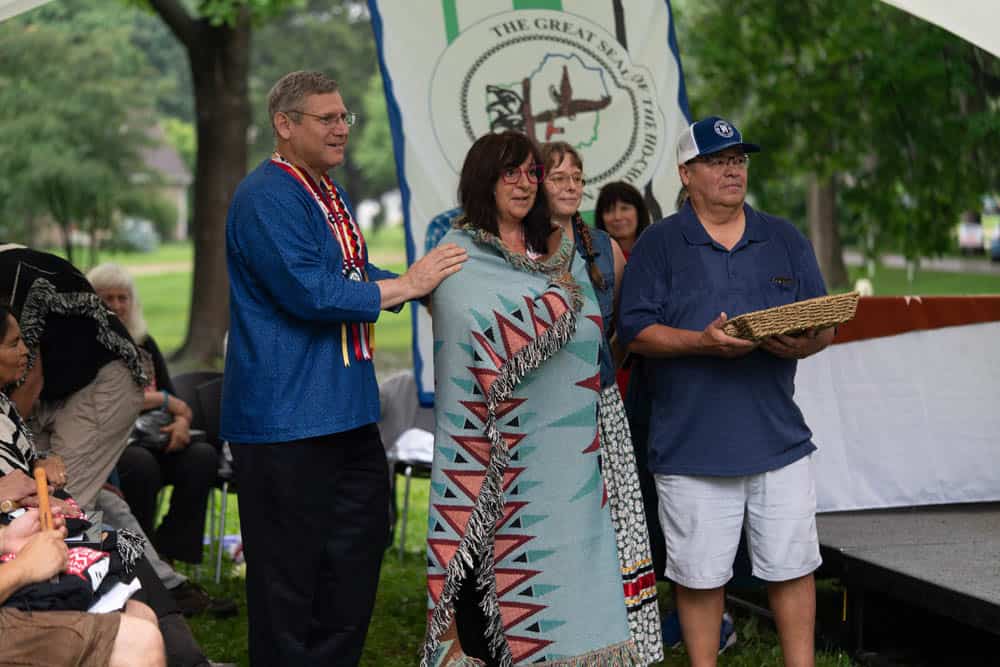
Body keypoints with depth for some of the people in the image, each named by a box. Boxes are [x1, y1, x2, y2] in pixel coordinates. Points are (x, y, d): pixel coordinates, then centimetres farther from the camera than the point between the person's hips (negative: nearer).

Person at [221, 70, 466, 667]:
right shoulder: (267, 198, -15)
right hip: (286, 414, -10)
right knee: (288, 570, -3)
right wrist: (405, 285, -17)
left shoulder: (330, 194, 17)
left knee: (361, 540, 17)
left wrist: (429, 284, 10)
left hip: (346, 411, 10)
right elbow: (309, 292, -24)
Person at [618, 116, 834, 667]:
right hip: (691, 449, -2)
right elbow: (636, 331, -4)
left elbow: (826, 325, 11)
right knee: (700, 576, 5)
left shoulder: (786, 240, 12)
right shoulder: (658, 245, 2)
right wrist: (703, 341, -20)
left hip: (779, 440, 3)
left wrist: (802, 344, -12)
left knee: (791, 569, 7)